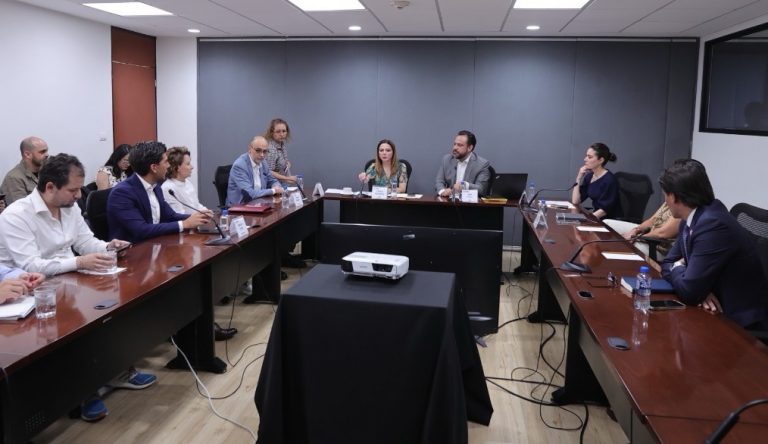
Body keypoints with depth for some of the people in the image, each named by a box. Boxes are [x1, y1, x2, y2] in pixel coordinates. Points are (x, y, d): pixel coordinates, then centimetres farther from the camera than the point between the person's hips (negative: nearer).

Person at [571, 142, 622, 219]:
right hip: (597, 219, 7)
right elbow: (575, 201, 2)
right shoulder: (589, 176, 6)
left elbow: (604, 209, -18)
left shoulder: (609, 180, -16)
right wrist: (579, 178, -4)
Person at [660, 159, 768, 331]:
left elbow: (689, 291, -26)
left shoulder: (714, 224, -24)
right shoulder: (691, 220, 2)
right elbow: (668, 264, 8)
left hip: (742, 325, -7)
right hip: (718, 314, 7)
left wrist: (678, 267, -4)